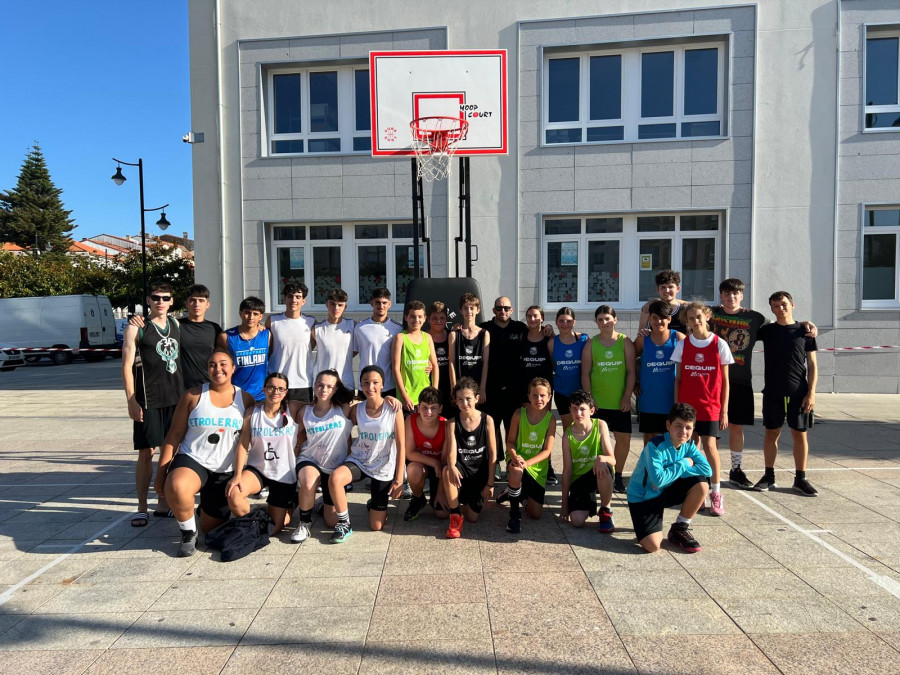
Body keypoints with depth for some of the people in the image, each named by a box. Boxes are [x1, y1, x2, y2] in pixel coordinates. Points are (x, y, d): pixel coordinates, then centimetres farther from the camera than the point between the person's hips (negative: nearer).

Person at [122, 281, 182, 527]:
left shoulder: (176, 325, 12)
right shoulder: (136, 328, -1)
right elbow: (127, 366, -5)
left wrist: (185, 394, 13)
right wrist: (131, 401, -11)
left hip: (175, 398, 4)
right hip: (147, 400, -4)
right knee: (146, 452, -2)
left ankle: (163, 502, 21)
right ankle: (142, 508, 7)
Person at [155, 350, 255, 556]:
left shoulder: (246, 399, -1)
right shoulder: (193, 396, -3)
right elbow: (174, 436, -1)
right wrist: (161, 471, -4)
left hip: (226, 472, 2)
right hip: (192, 461, -1)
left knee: (211, 528, 10)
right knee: (175, 487, -37)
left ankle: (208, 507, 48)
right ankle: (189, 533, -8)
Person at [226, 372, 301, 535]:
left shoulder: (293, 409, -9)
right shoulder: (252, 412, -6)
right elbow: (243, 445, -8)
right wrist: (237, 475, -16)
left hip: (284, 474, -1)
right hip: (257, 468, 1)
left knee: (273, 529, 4)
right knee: (233, 494, -29)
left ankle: (291, 501, 37)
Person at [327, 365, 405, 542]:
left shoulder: (393, 410, -11)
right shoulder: (356, 410, -4)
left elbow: (401, 445, -8)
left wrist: (399, 479, -9)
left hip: (383, 468, -2)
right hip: (359, 461, 2)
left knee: (377, 526, 1)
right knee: (335, 478, -33)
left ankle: (376, 504, 37)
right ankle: (344, 524, -12)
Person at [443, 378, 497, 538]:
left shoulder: (487, 420, -8)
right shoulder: (452, 423, -7)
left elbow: (492, 453, -5)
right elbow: (451, 451, -17)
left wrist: (490, 483, -7)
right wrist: (452, 467, -41)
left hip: (480, 472, 0)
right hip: (461, 469, 0)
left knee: (473, 518, -4)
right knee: (447, 471, -37)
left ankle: (469, 499, 34)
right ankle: (456, 517, -19)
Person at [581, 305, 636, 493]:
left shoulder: (625, 342, 1)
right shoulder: (591, 343, 2)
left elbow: (631, 371, -1)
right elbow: (585, 373, 1)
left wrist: (627, 397, -6)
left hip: (620, 402, 0)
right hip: (597, 402, 0)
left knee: (624, 438, 5)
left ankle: (618, 476, 22)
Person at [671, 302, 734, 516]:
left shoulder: (719, 344, -1)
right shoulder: (683, 345, 4)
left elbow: (725, 381, 2)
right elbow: (678, 378, 7)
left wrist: (724, 410, -1)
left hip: (710, 406, -2)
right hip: (687, 405, 2)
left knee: (710, 446, -8)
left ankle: (716, 493, 8)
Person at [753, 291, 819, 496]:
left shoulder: (804, 331, 2)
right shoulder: (767, 331, 5)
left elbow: (812, 365, 2)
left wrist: (811, 392, -6)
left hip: (799, 392, -1)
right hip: (773, 392, 1)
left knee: (800, 434, 4)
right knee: (771, 433, 7)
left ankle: (800, 479, 15)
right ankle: (769, 476, 17)